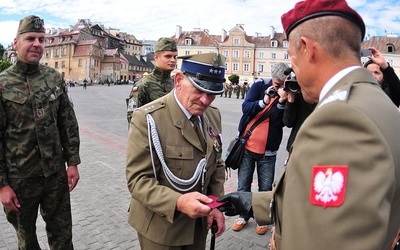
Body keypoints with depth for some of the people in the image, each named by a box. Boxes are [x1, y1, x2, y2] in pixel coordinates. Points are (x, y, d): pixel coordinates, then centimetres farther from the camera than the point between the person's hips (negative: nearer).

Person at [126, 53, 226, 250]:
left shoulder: (213, 115, -1)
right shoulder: (148, 119, -21)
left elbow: (217, 165, 6)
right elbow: (138, 180, -21)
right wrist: (178, 202, -34)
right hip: (160, 226, -5)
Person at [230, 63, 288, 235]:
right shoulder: (259, 85, -2)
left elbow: (279, 121, -13)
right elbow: (245, 108, -10)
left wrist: (281, 102, -26)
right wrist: (263, 101, -25)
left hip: (267, 150, -1)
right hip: (247, 145, 1)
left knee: (265, 188, 7)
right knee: (243, 186, 12)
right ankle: (243, 215, 31)